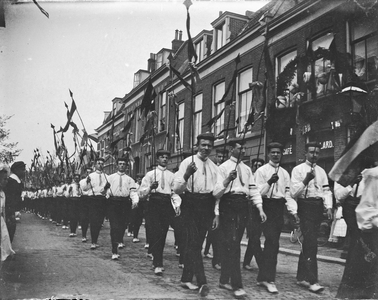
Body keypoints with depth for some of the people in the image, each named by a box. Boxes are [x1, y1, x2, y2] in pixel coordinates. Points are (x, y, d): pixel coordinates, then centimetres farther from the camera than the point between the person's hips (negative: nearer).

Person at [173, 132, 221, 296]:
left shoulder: (214, 167, 10)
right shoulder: (187, 162, -4)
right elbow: (176, 189, -10)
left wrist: (216, 214, 8)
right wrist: (187, 175, -28)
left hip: (207, 206, 5)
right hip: (191, 205, -5)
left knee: (197, 244, 11)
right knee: (193, 243, -12)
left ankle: (186, 278, 23)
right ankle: (202, 282, -13)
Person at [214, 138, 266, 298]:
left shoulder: (247, 169, 15)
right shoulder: (224, 167, -3)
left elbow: (253, 189, 10)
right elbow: (216, 192, -10)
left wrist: (260, 208, -1)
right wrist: (227, 180, -28)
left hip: (243, 207, 6)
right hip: (228, 206, -6)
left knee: (234, 244, 11)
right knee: (231, 244, -8)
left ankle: (224, 280, 22)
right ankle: (237, 285, -6)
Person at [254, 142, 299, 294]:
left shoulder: (285, 173, 14)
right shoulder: (261, 170, -2)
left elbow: (288, 194, 10)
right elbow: (257, 192, -10)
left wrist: (293, 211, -1)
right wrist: (269, 182, -25)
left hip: (279, 209, 6)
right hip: (266, 207, -6)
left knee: (271, 243, 11)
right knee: (273, 243, -13)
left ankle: (263, 276, 22)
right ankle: (268, 278, -3)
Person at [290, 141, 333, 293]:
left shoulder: (321, 171, 16)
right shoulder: (298, 169, -2)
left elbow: (326, 190, 9)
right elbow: (294, 192, -8)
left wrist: (329, 207, -4)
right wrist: (306, 180, -21)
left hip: (318, 207, 6)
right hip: (305, 206, -6)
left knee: (308, 242, 11)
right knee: (311, 243, -12)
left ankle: (301, 277, 21)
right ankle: (312, 280, -8)